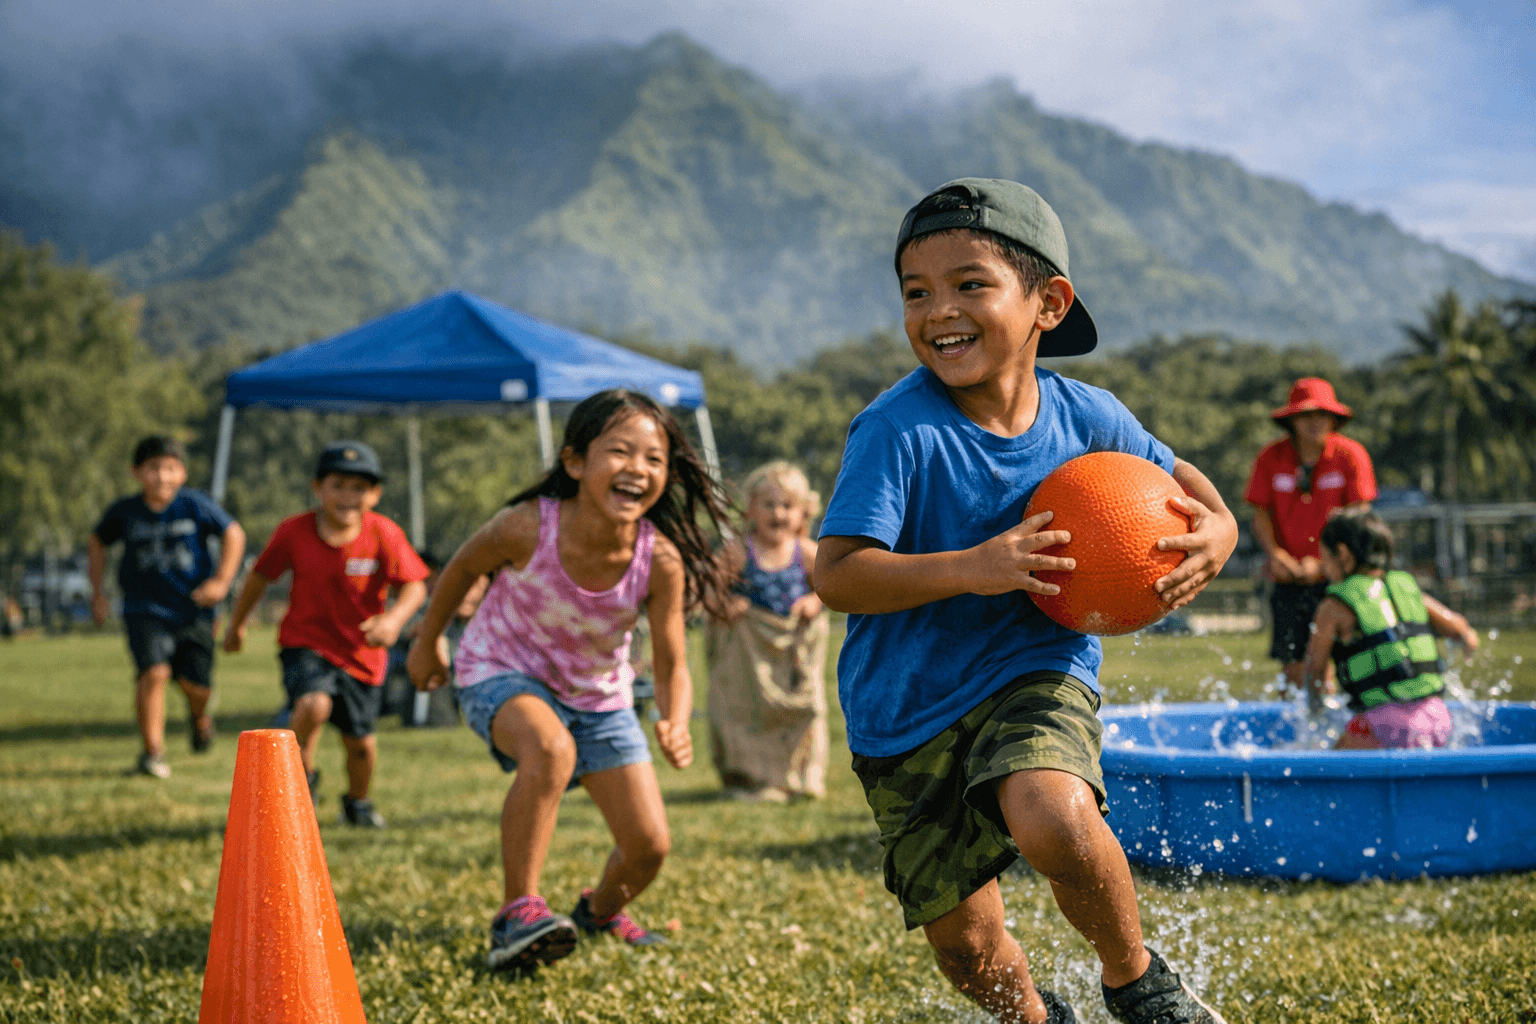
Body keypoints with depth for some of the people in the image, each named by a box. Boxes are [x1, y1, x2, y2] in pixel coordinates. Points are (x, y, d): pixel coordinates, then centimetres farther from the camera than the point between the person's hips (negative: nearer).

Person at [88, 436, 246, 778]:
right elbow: (97, 542, 16)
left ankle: (198, 716, 35)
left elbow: (233, 533, 3)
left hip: (193, 608, 0)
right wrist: (98, 593, 12)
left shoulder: (195, 505, -7)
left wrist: (221, 581, -5)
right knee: (154, 672, -20)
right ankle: (153, 751, -10)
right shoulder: (124, 511, -2)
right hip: (145, 609, 0)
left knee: (196, 683, -4)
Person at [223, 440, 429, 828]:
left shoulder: (385, 535, -15)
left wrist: (395, 618, -33)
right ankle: (302, 777, -2)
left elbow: (414, 585, -12)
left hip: (362, 651, 1)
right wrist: (236, 624, 15)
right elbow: (259, 576, 3)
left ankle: (358, 802, 42)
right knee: (313, 704, -30)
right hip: (306, 643, -1)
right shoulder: (294, 531, -12)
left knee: (360, 741, 11)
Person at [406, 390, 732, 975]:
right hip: (502, 673, -3)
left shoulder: (660, 560, -26)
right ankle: (517, 913, -24)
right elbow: (464, 565, -9)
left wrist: (676, 726, -38)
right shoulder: (528, 527, -31)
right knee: (551, 747, -38)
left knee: (649, 846, 1)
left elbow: (672, 667, -17)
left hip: (599, 696, 3)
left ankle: (602, 911, 38)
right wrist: (425, 644, 6)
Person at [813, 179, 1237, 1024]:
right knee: (967, 949, 4)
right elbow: (837, 575, -23)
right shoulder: (896, 430, -18)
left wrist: (1214, 528, -10)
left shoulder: (1085, 415, -5)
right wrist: (972, 569, -35)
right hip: (908, 710, 0)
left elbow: (1173, 479, 13)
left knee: (1056, 822, -33)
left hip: (1035, 672, 1)